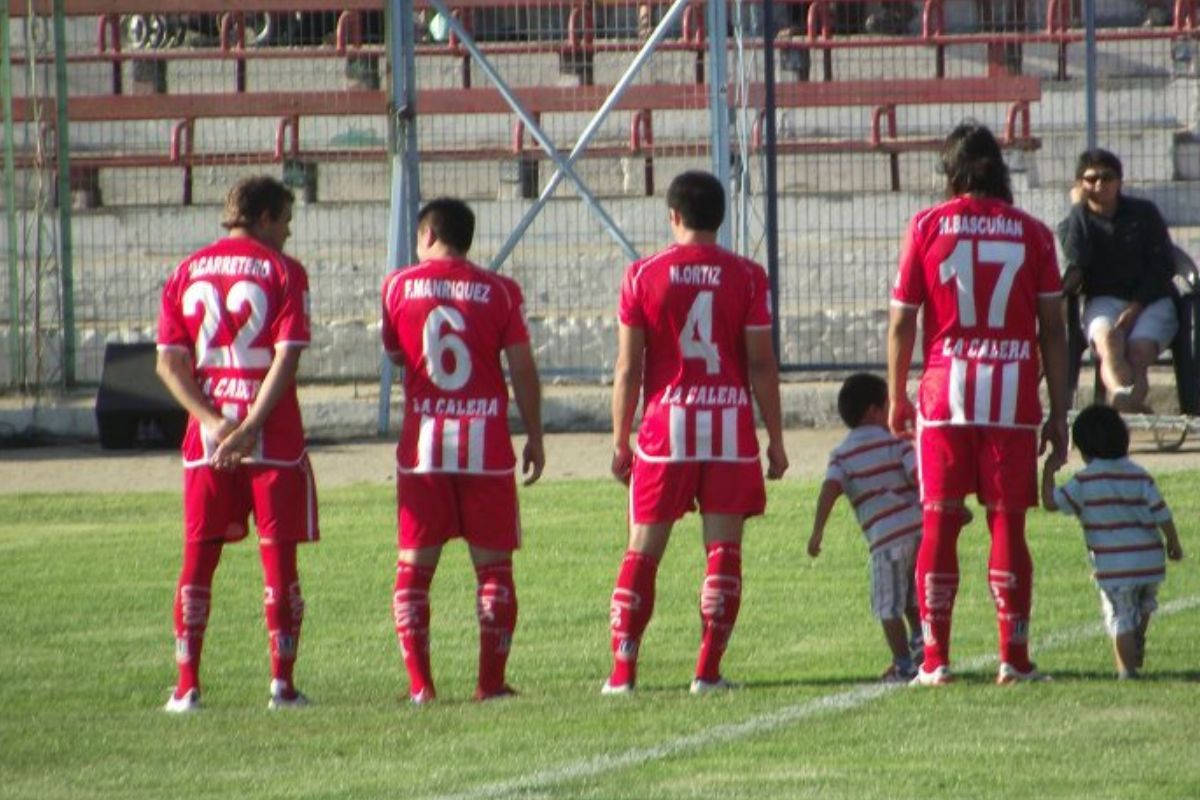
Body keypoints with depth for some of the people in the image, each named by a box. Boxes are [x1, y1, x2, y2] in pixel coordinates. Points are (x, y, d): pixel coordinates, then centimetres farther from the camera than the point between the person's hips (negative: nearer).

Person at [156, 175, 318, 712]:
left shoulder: (186, 273, 9)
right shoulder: (282, 271, -2)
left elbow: (169, 362, 0)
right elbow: (286, 358, -13)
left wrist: (212, 422, -7)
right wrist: (250, 427, -16)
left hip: (205, 440, 3)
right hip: (274, 438, -3)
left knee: (197, 562, 7)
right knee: (278, 559, 3)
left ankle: (187, 687, 3)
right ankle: (283, 684, 1)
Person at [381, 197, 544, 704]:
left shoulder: (398, 287, 2)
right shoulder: (499, 291, -1)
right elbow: (523, 369, -3)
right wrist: (535, 438, 5)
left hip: (423, 445, 1)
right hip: (486, 445, -1)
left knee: (414, 567, 6)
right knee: (493, 566, 6)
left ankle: (420, 685, 0)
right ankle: (491, 681, 1)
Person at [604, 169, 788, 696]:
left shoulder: (644, 276, 0)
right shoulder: (746, 276, 0)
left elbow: (628, 368, 0)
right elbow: (762, 365, -1)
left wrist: (620, 440, 7)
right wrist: (775, 439, 6)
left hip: (665, 431, 0)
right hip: (730, 430, 0)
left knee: (643, 550, 6)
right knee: (723, 550, 4)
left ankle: (622, 671, 1)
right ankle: (708, 670, -1)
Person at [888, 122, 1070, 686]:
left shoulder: (927, 227, 2)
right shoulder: (1031, 232, 5)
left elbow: (902, 322, 1)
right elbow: (1053, 328, 3)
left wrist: (896, 399, 11)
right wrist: (1059, 412, 7)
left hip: (945, 394, 0)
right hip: (1014, 393, 0)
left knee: (939, 523, 4)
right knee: (1007, 523, 3)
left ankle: (935, 659, 2)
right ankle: (1014, 657, 0)